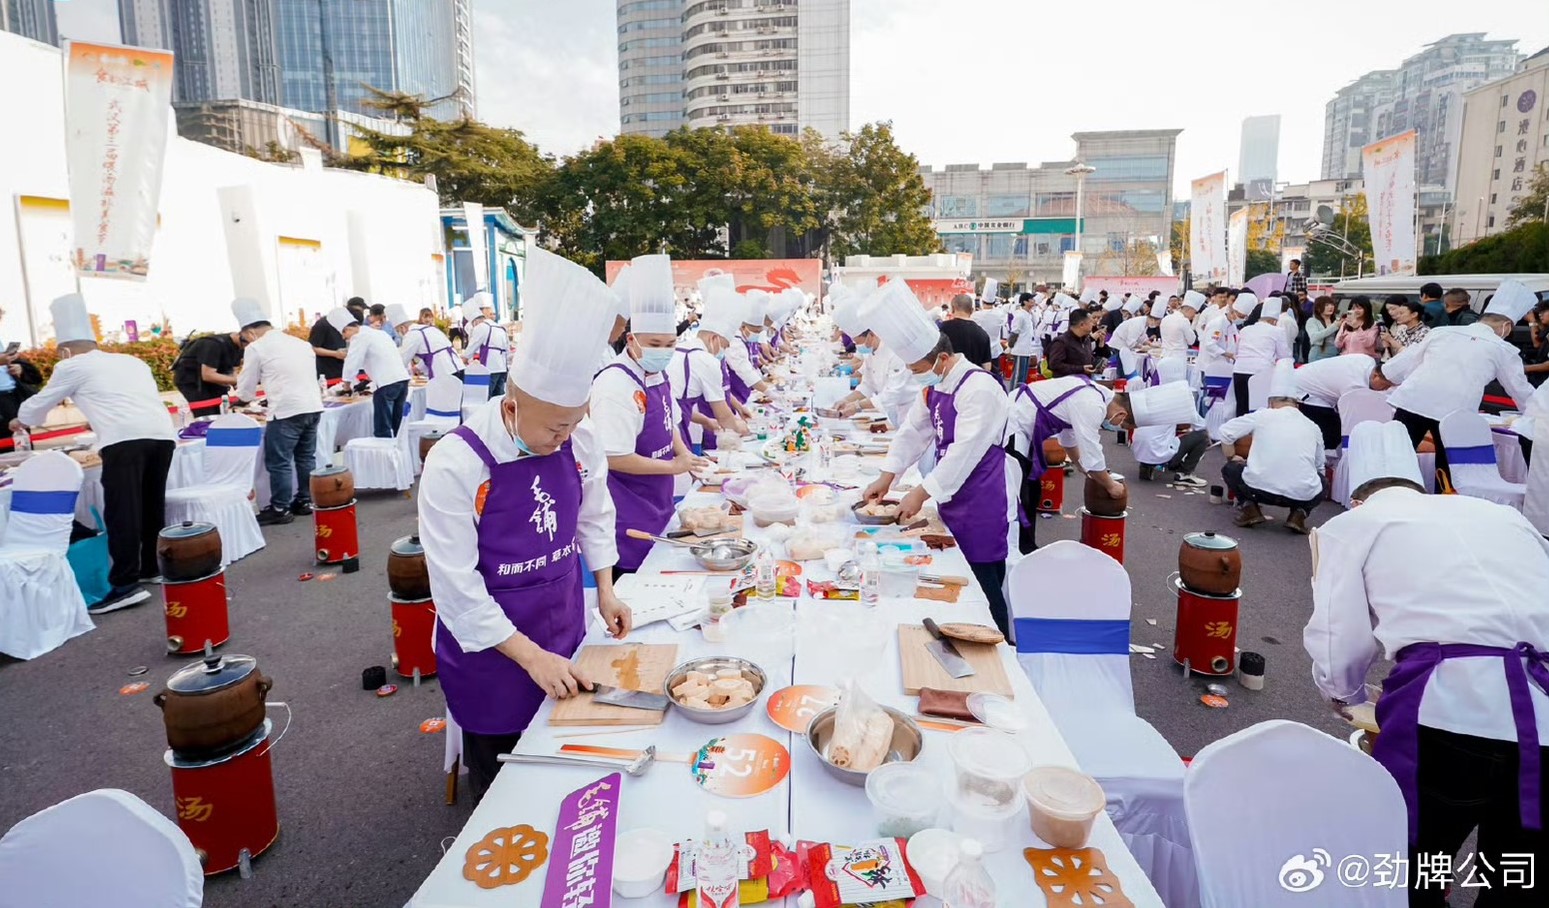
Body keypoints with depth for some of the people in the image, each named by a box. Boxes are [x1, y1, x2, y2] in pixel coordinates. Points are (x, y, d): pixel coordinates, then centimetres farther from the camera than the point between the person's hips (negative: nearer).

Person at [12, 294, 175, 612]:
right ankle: (153, 568, 29)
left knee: (121, 511, -5)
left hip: (125, 438, -6)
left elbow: (41, 402, 29)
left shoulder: (72, 366, 15)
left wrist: (21, 419, 50)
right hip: (162, 433, 6)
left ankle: (125, 584, -7)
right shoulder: (131, 361, 30)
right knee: (152, 504, 18)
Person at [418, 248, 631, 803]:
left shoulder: (579, 442, -10)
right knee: (501, 786, 16)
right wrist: (530, 656, -21)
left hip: (564, 632, 5)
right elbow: (457, 587, -21)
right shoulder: (455, 464, -25)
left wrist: (604, 591, 2)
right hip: (490, 648, -4)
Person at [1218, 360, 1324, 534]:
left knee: (1230, 469, 28)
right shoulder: (1312, 426, 15)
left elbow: (1225, 432, 9)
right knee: (1321, 483, 37)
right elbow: (1319, 466, 22)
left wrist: (1232, 458, 27)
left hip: (1259, 488, -2)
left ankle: (1250, 506, 6)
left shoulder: (1263, 415, 8)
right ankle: (1299, 512, 10)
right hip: (1303, 494, 2)